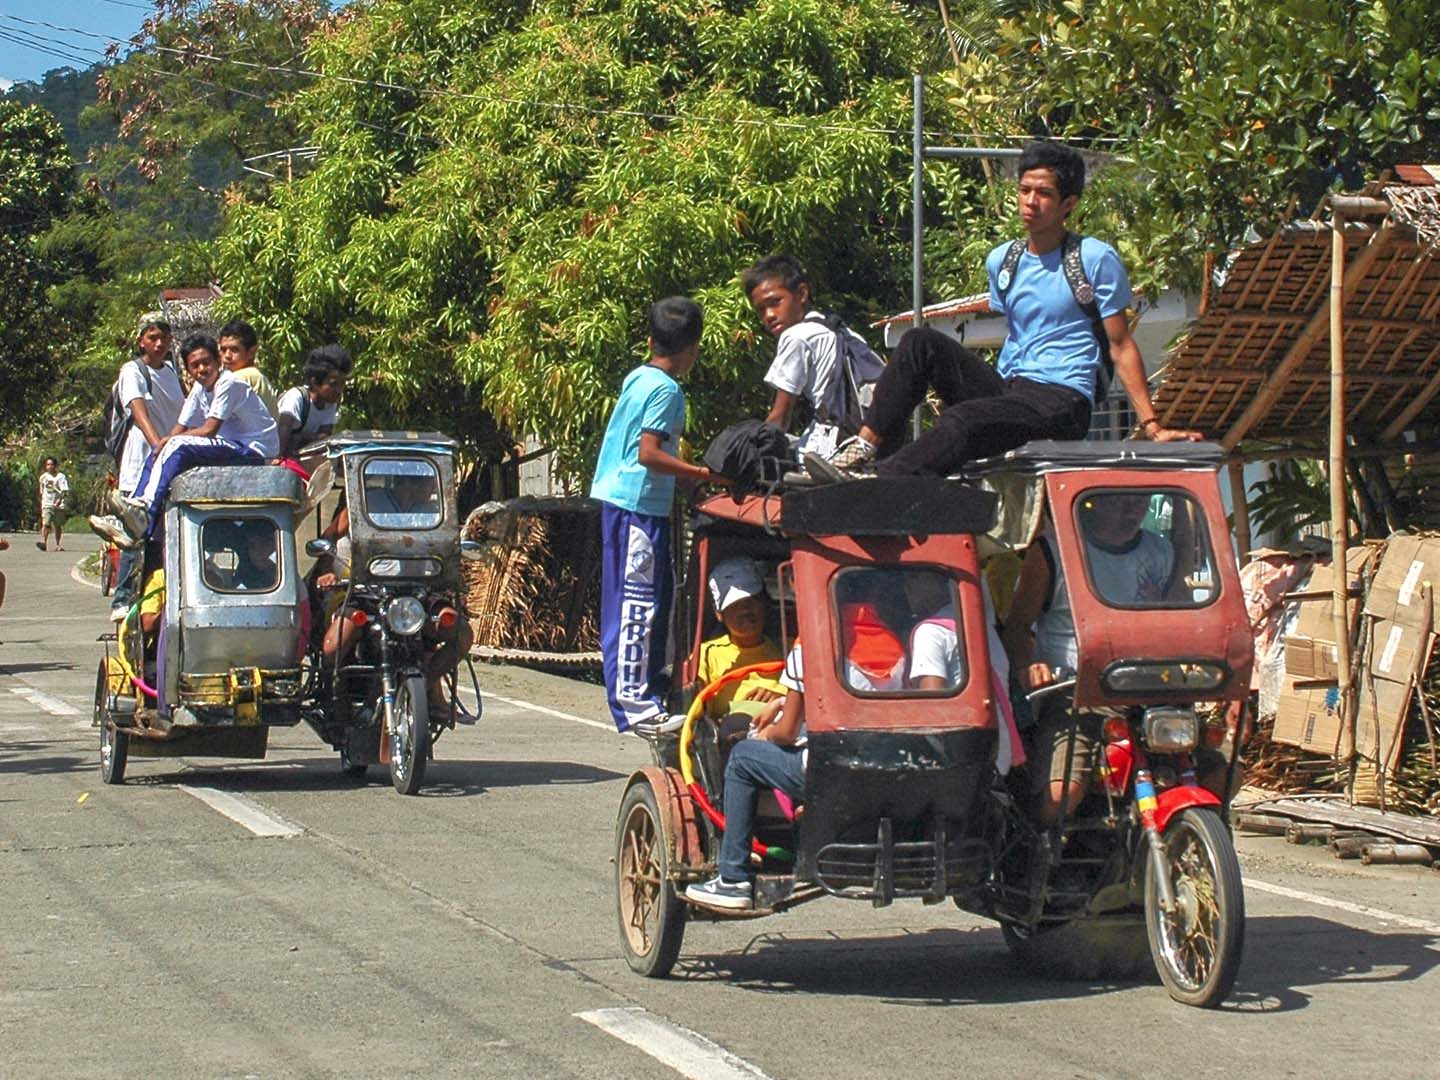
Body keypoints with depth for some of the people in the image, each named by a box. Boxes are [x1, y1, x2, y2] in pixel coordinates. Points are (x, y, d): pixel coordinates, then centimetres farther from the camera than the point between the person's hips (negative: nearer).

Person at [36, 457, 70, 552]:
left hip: (58, 505, -1)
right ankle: (43, 542, -29)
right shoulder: (43, 477, 10)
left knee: (58, 526, 8)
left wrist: (60, 499, -27)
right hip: (47, 505, 1)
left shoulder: (60, 476, -1)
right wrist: (41, 506, 19)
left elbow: (65, 491, -9)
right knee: (45, 524, -16)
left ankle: (57, 545, 18)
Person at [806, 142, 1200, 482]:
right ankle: (867, 447, -19)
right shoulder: (1001, 262, 15)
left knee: (963, 420, -34)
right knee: (920, 341, -12)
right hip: (1006, 387, 7)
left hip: (1061, 401, -7)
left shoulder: (1097, 260, -3)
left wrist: (1151, 425, -8)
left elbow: (1121, 346, -3)